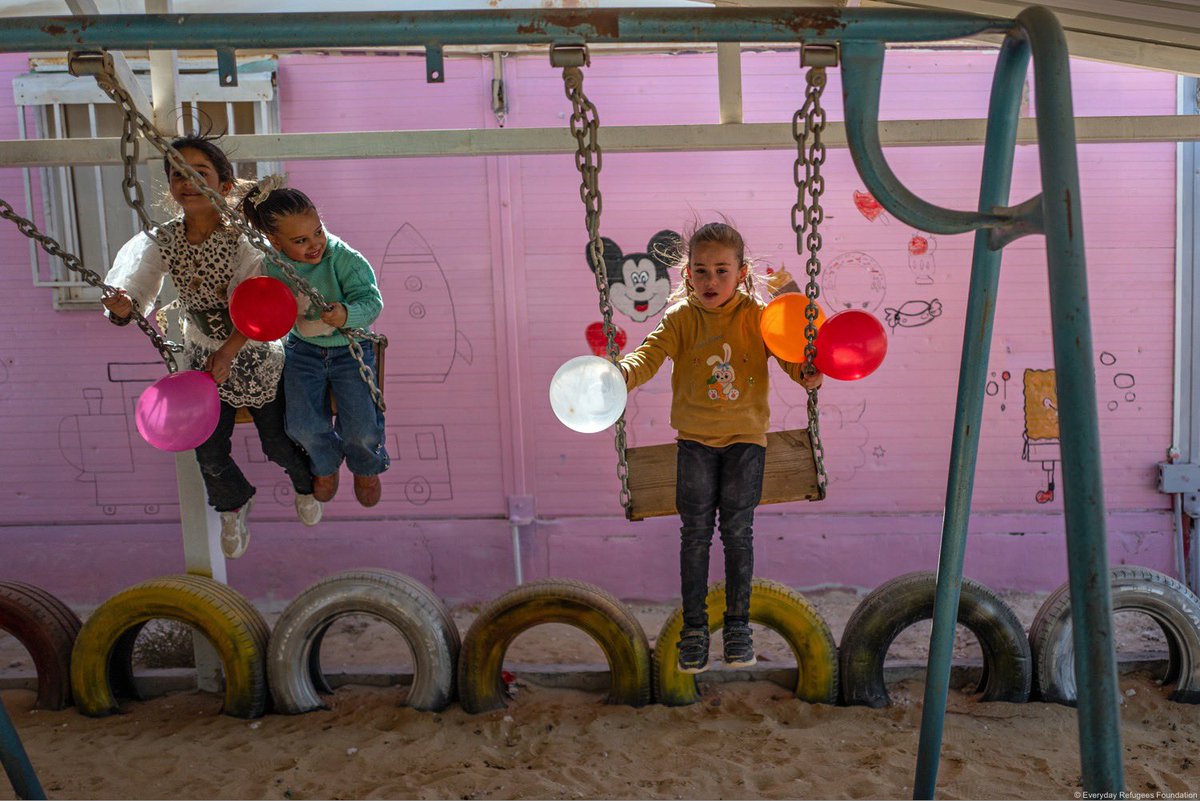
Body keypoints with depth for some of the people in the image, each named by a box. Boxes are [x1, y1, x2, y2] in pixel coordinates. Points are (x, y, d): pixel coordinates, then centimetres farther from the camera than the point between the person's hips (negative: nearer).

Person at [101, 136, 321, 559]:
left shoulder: (243, 236, -22)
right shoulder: (164, 240, -10)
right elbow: (138, 296, -17)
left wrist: (227, 353, -37)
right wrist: (121, 307, -40)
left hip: (255, 355, -3)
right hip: (202, 356, 4)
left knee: (278, 444, 10)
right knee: (209, 453, 11)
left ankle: (305, 485, 46)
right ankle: (234, 506, 43)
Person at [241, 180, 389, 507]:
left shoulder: (346, 259, -22)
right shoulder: (273, 266, -11)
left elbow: (371, 301, -26)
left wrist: (347, 315, -45)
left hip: (350, 348, -2)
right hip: (303, 349, 2)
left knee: (362, 429, -11)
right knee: (303, 425, -10)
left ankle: (365, 467, 28)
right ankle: (326, 464, 28)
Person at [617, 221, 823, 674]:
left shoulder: (756, 315, -4)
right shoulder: (681, 318, -4)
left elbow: (787, 352, -9)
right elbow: (651, 354, -17)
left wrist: (806, 374, -31)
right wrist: (620, 374, -37)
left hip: (745, 437, 0)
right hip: (695, 439, 0)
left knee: (737, 531, 4)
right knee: (695, 532, 4)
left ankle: (738, 623, 21)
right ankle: (694, 625, 17)